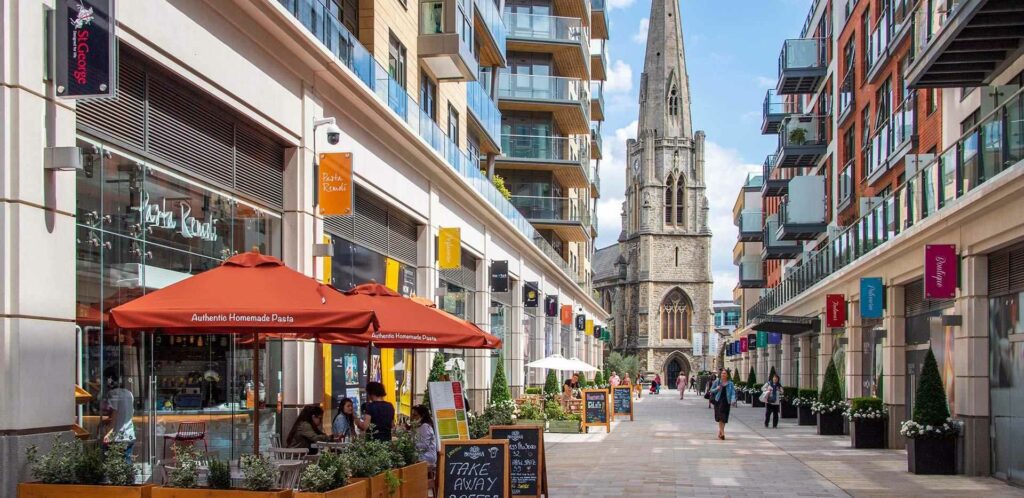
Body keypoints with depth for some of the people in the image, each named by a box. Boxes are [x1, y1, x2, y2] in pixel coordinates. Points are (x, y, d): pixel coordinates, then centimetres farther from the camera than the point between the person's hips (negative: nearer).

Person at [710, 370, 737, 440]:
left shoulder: (730, 383, 4)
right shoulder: (717, 381, 5)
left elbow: (733, 392, -2)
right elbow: (712, 390, 10)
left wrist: (733, 400, -18)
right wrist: (716, 389, -11)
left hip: (726, 402, 0)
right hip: (718, 400, 0)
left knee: (723, 418, 3)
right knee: (720, 416, -7)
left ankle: (720, 432, 17)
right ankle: (722, 433, -9)